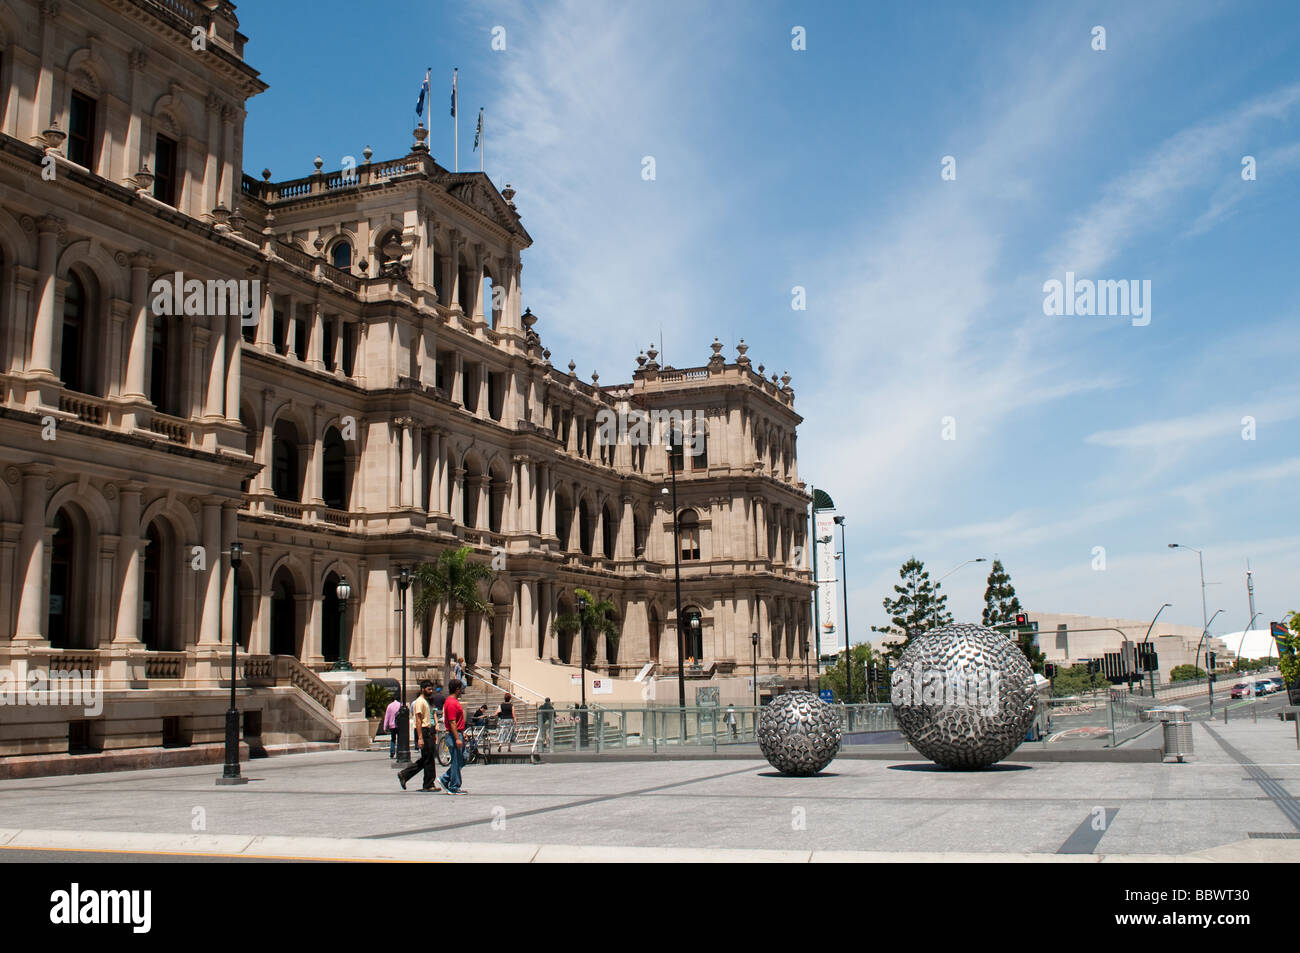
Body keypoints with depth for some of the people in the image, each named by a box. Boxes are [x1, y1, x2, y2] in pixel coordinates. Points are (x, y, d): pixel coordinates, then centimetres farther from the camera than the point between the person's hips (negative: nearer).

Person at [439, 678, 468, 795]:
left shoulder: (454, 701, 15)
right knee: (457, 762, -3)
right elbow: (452, 723, -22)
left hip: (457, 734, 10)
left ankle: (445, 779, 18)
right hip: (454, 735, -10)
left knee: (462, 760, 14)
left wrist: (462, 732, 23)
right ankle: (454, 788, 4)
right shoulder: (452, 703, -18)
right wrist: (457, 738, -24)